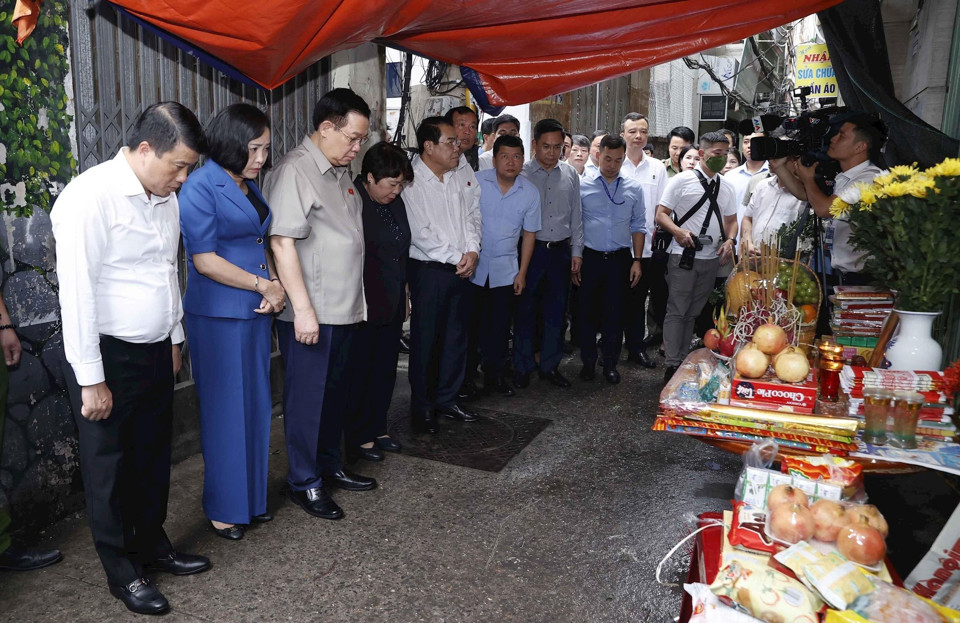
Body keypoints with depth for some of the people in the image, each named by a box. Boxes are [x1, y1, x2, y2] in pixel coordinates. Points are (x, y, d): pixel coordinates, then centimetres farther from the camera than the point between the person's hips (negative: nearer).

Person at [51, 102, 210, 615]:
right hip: (108, 357, -7)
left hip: (156, 352, 7)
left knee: (154, 457, 19)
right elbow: (76, 292, -20)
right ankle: (122, 573, 25)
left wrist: (174, 340, 19)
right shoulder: (90, 197, -19)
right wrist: (91, 379, -18)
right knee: (110, 469, 9)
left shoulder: (166, 197, 7)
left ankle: (153, 546, 38)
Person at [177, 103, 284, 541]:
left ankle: (252, 496, 26)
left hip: (256, 311, 7)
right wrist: (264, 285, -11)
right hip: (217, 314, -7)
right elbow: (204, 259, -16)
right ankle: (224, 508, 17)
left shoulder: (250, 186, 14)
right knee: (225, 410, 1)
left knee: (256, 405, 12)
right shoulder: (200, 188, -10)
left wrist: (277, 288, 2)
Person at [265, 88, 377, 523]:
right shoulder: (294, 171, -13)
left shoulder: (340, 173, 15)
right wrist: (303, 309, -22)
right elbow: (283, 243, -20)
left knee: (336, 393, 17)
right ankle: (304, 482, 17)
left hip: (343, 310, 9)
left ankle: (330, 466, 32)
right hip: (309, 314, -9)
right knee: (307, 398, 3)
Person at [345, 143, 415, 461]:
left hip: (392, 304, 8)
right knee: (360, 372, 4)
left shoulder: (395, 202, 9)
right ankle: (358, 438, 17)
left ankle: (377, 429, 29)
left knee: (385, 369, 15)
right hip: (364, 305, -8)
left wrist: (404, 293, 19)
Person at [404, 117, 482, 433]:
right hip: (427, 270, -6)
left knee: (456, 336, 14)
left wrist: (472, 250, -5)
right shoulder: (410, 180, -13)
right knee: (425, 340, 3)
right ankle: (422, 407, 18)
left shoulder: (464, 173, 7)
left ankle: (446, 399, 30)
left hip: (462, 269, 6)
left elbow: (473, 214, 11)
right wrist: (456, 257, -12)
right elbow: (420, 234, -16)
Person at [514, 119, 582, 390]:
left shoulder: (570, 174, 8)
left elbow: (576, 215, 12)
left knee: (556, 311, 9)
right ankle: (522, 368, 16)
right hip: (530, 248, -3)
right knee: (526, 310, 3)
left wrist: (577, 251, 8)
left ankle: (549, 365, 22)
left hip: (561, 250, 3)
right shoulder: (522, 173, -2)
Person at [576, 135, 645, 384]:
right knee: (587, 310, 5)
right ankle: (588, 362, 19)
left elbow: (638, 226, 10)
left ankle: (610, 364, 19)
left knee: (615, 313, 6)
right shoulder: (582, 186, 0)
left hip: (619, 259, 1)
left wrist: (637, 260, 3)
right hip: (590, 258, -1)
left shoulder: (634, 189, 6)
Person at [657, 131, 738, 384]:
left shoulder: (726, 186, 13)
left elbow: (731, 220, 19)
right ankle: (672, 365, 2)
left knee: (693, 313, 11)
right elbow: (661, 214, -5)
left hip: (711, 258, 5)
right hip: (683, 256, -5)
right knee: (676, 311, -3)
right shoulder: (682, 180, -3)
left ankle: (683, 360, 20)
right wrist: (678, 232, -23)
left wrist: (729, 240, -1)